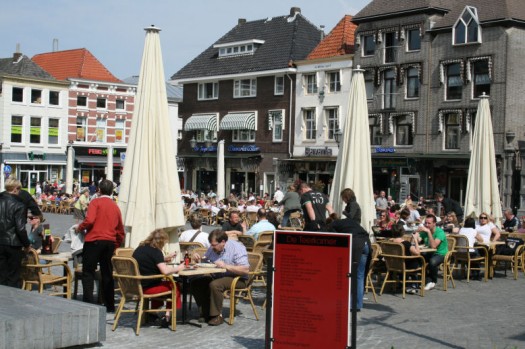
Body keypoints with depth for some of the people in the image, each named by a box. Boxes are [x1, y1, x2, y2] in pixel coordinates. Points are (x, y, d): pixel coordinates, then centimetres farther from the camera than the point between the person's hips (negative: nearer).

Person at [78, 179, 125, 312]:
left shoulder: (96, 202, -3)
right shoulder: (115, 206, 14)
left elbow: (89, 220, -18)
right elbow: (120, 230, 17)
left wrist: (80, 227, 1)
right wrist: (116, 246, 25)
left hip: (94, 240, -5)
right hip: (110, 242, 5)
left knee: (88, 273, 0)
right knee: (107, 274, 11)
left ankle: (88, 304, -7)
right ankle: (110, 307, 14)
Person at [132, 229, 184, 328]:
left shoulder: (139, 248, 9)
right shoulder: (155, 251, -15)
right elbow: (165, 271, -23)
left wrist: (165, 258, 26)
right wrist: (178, 268, -8)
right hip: (147, 288, -8)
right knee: (175, 286, 11)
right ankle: (168, 316, 6)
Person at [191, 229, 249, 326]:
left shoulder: (237, 248, -14)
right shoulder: (212, 248, 8)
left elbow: (246, 270, -22)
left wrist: (226, 266, -27)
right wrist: (197, 258, -1)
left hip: (236, 279, -7)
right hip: (217, 277, 8)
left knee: (214, 285, -33)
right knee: (195, 283, -12)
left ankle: (217, 316, -18)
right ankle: (206, 312, -1)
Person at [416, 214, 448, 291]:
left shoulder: (440, 232, -17)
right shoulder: (424, 231, 1)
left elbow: (433, 246, -31)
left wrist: (428, 232, -33)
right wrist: (417, 232, -26)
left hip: (440, 254, -5)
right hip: (429, 253, 5)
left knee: (432, 261, -38)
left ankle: (433, 281, -10)